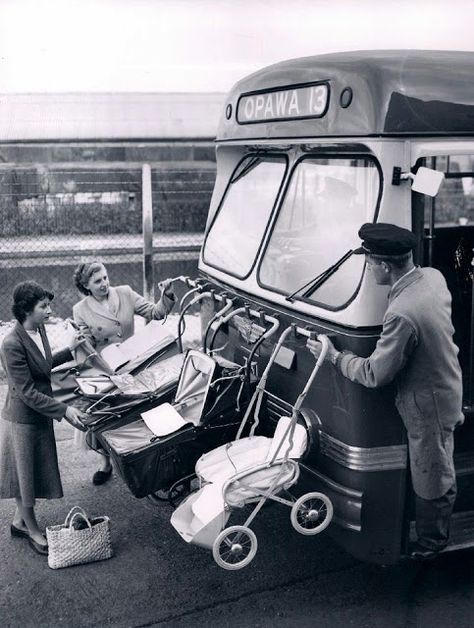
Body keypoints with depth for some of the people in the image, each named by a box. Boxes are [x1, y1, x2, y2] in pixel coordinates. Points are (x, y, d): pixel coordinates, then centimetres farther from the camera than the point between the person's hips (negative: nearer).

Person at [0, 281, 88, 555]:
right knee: (26, 474, 10)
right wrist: (64, 410, -28)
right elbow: (27, 392, -26)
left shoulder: (39, 331, -1)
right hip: (23, 419, -8)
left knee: (37, 472, 19)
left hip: (41, 416, 8)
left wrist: (70, 350, 12)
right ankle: (31, 528, 28)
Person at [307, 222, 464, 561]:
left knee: (431, 479, 14)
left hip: (428, 406, -9)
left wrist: (335, 356, -10)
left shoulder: (401, 314, -37)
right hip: (447, 389, 9)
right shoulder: (433, 276, -9)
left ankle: (431, 541, 36)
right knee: (440, 471, 28)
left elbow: (375, 374, -25)